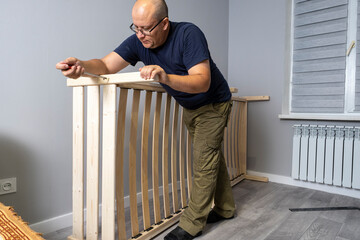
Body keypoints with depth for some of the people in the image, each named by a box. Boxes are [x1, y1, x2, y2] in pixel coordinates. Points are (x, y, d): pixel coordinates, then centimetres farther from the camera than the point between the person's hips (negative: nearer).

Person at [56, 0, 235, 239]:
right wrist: (82, 65, -43)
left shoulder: (188, 34, -30)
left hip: (213, 104, -6)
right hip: (189, 107, 6)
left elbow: (202, 82, -40)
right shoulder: (138, 41, -14)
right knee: (212, 157, 15)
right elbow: (106, 65, -22)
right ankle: (225, 208, 33)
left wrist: (166, 78, -57)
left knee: (205, 160, -6)